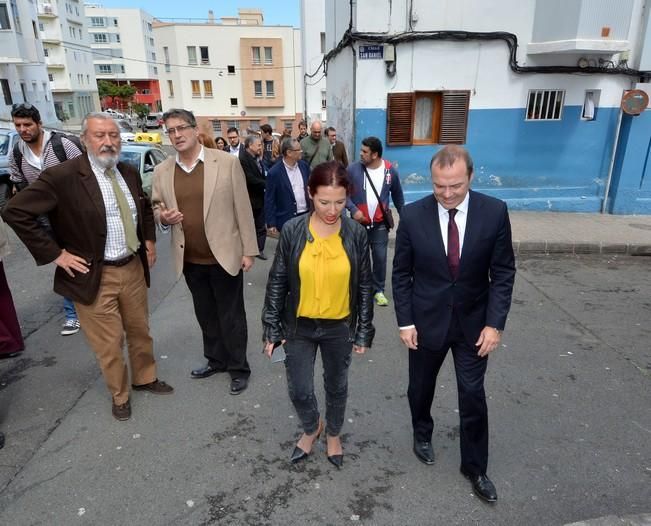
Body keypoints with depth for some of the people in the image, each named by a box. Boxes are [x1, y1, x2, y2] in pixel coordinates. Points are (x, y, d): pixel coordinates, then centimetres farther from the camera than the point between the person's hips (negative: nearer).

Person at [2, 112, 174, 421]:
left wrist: (150, 239, 11)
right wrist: (55, 253, -16)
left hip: (133, 267, 6)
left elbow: (145, 208, 22)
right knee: (109, 343, 8)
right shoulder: (63, 176, -17)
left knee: (140, 330, 20)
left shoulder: (129, 173, 3)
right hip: (94, 275, -5)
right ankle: (119, 395, 32)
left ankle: (145, 378, 43)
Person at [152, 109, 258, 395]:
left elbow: (242, 208, -6)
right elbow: (156, 210, 12)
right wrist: (163, 217, -13)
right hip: (189, 259, 4)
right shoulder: (161, 171, 2)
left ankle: (239, 368, 26)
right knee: (206, 315, 19)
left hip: (224, 255, -4)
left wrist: (248, 250, -7)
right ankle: (216, 360, 38)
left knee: (231, 315, 8)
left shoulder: (227, 162, -8)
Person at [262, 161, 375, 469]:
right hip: (299, 327, 0)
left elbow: (364, 286, -3)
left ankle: (333, 434, 48)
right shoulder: (292, 231, -13)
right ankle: (312, 428, 43)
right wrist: (272, 328, -4)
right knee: (299, 391, 10)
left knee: (336, 386, 19)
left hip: (339, 328, 0)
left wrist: (364, 332, -1)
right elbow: (277, 282, -5)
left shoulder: (356, 234, -11)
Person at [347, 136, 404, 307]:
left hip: (380, 224, 0)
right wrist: (353, 209, -19)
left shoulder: (391, 171, -6)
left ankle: (378, 290, 22)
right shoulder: (353, 169, -11)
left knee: (380, 258, 5)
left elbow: (397, 196, 7)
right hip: (359, 222, 0)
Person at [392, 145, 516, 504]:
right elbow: (401, 273, -5)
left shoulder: (495, 212, -12)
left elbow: (503, 272, -6)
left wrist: (495, 324, -11)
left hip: (474, 322, 0)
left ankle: (474, 467, 33)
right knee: (421, 387, 19)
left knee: (473, 396, 10)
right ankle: (422, 434, 50)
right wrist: (405, 321, -7)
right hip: (427, 320, 0)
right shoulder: (413, 215, -13)